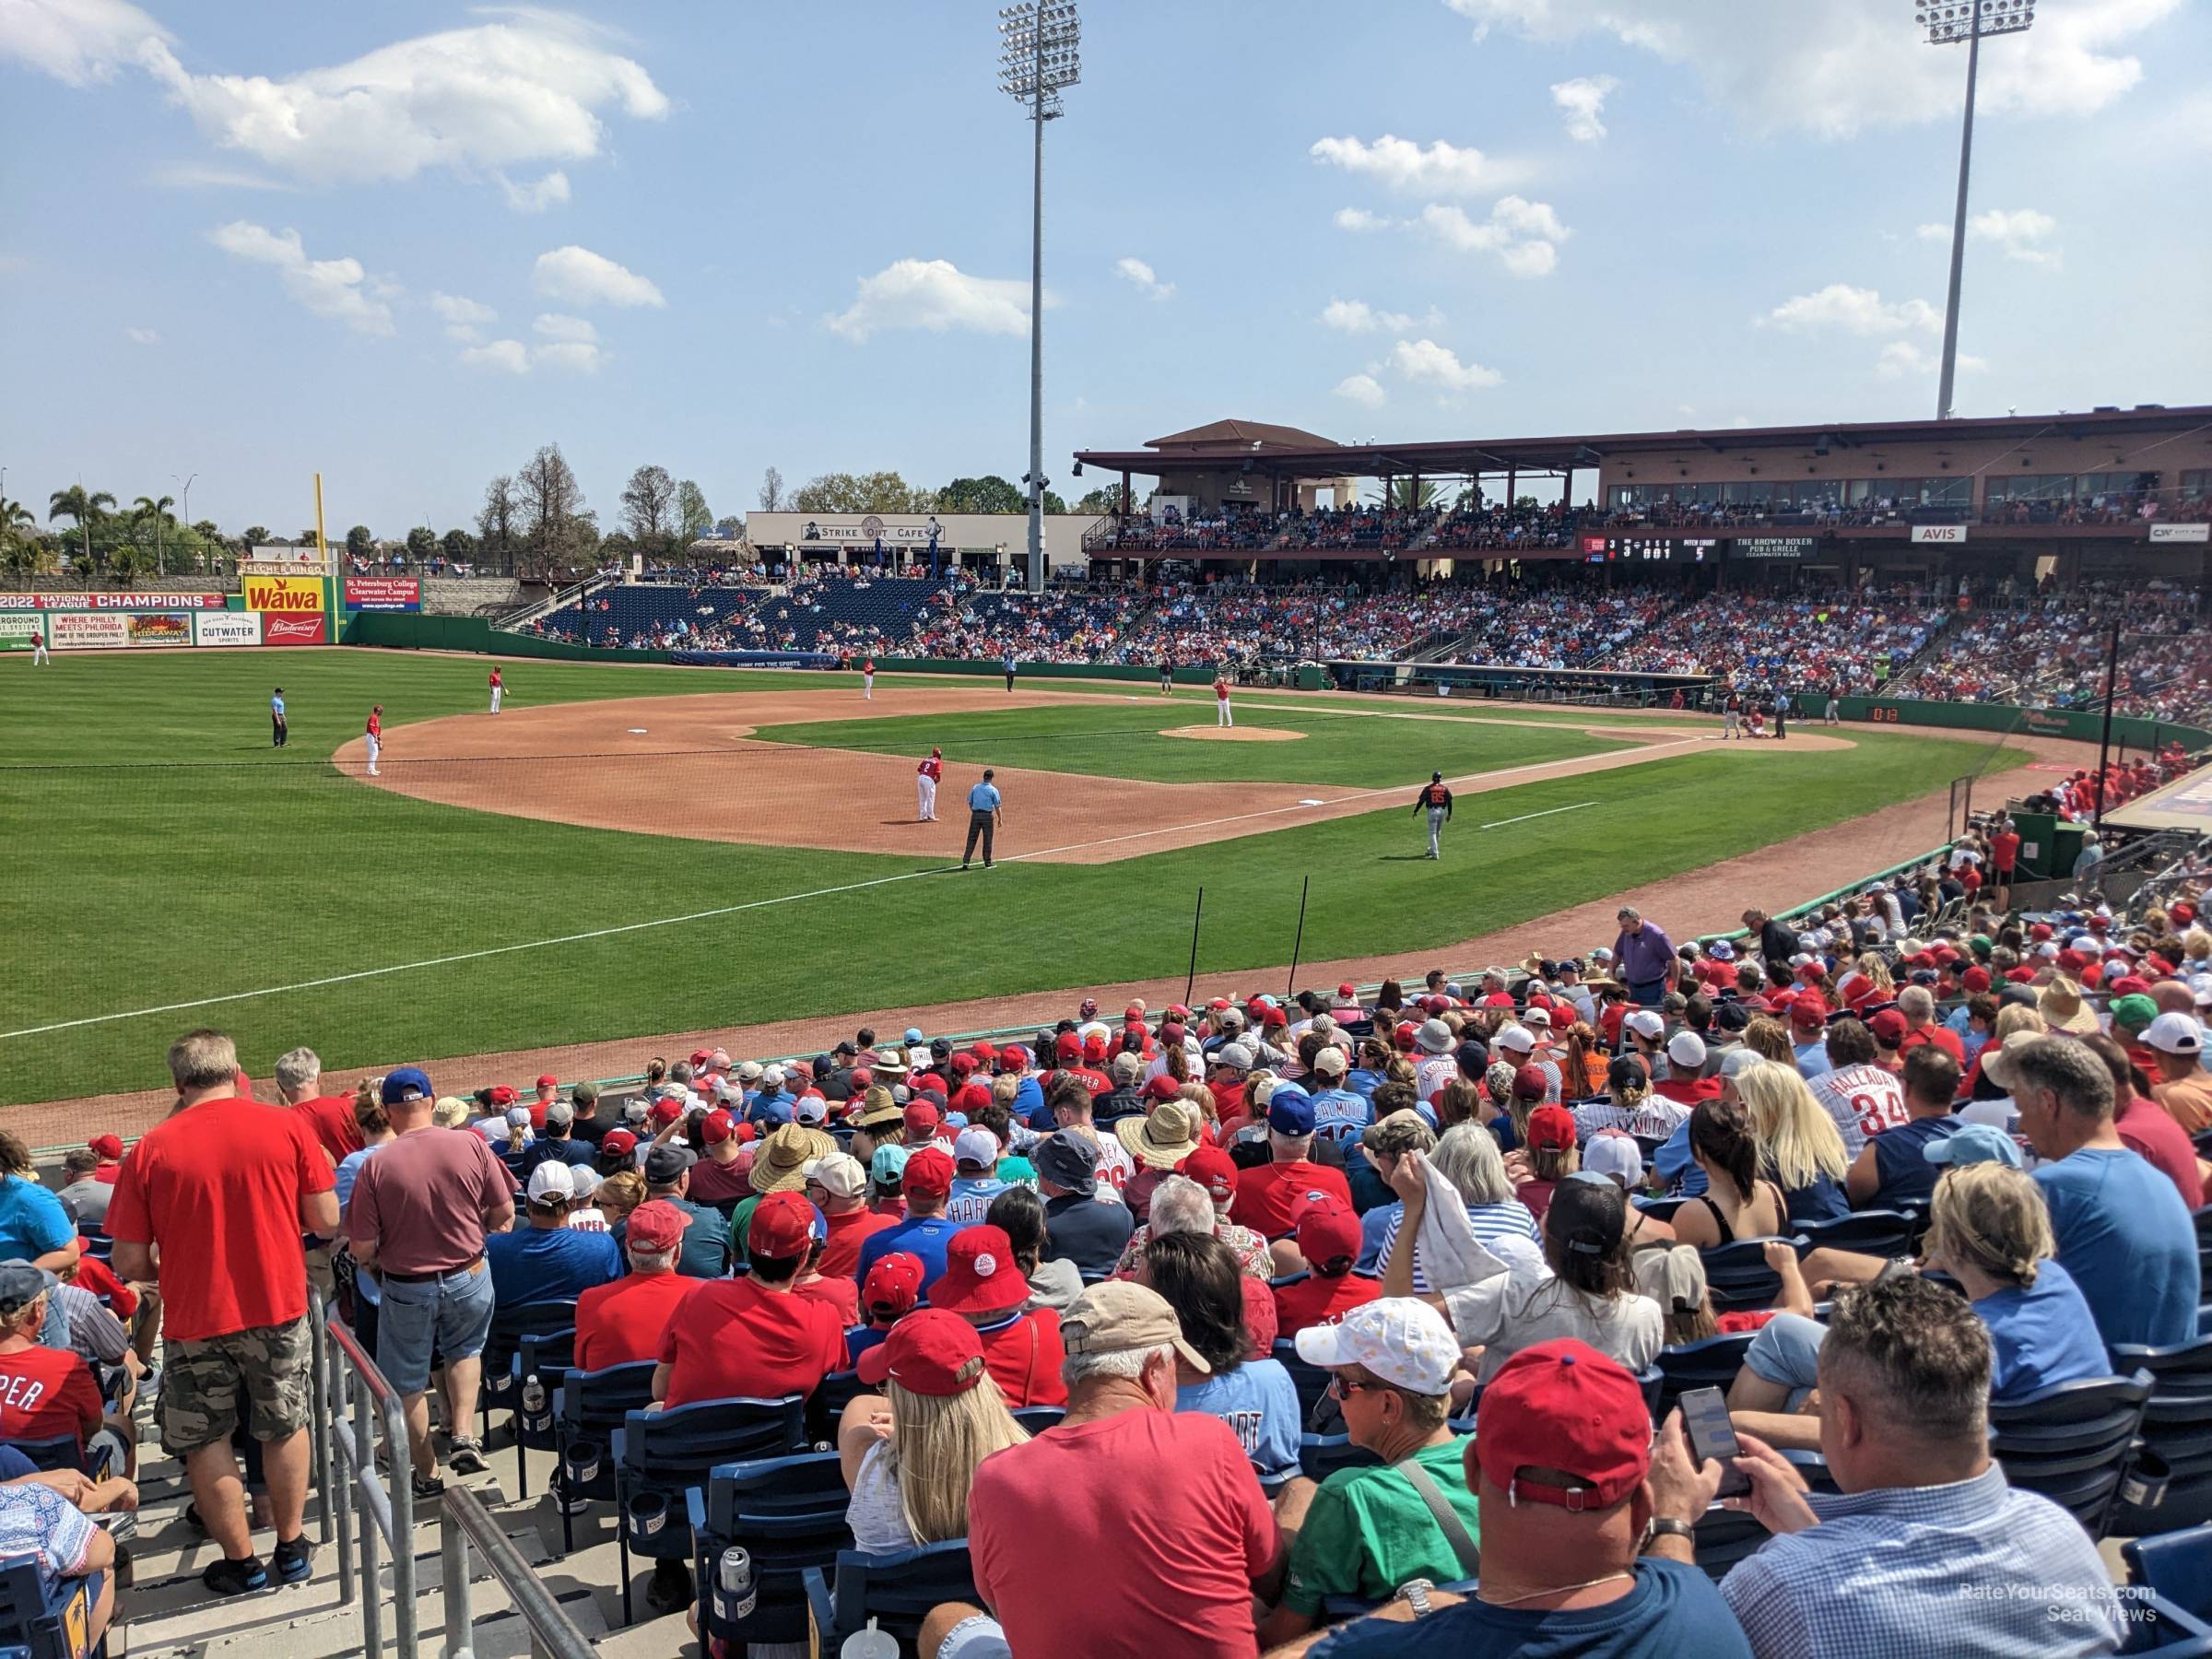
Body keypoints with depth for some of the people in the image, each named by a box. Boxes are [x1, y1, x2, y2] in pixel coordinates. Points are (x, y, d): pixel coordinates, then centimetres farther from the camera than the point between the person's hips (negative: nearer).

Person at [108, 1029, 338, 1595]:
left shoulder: (150, 1150, -9)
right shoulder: (286, 1127, -8)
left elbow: (129, 1262, -7)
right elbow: (327, 1221, -5)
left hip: (194, 1320, -1)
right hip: (279, 1309, 1)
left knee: (205, 1443, 18)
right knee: (285, 1430, 20)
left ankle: (240, 1562, 26)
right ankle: (291, 1548, 29)